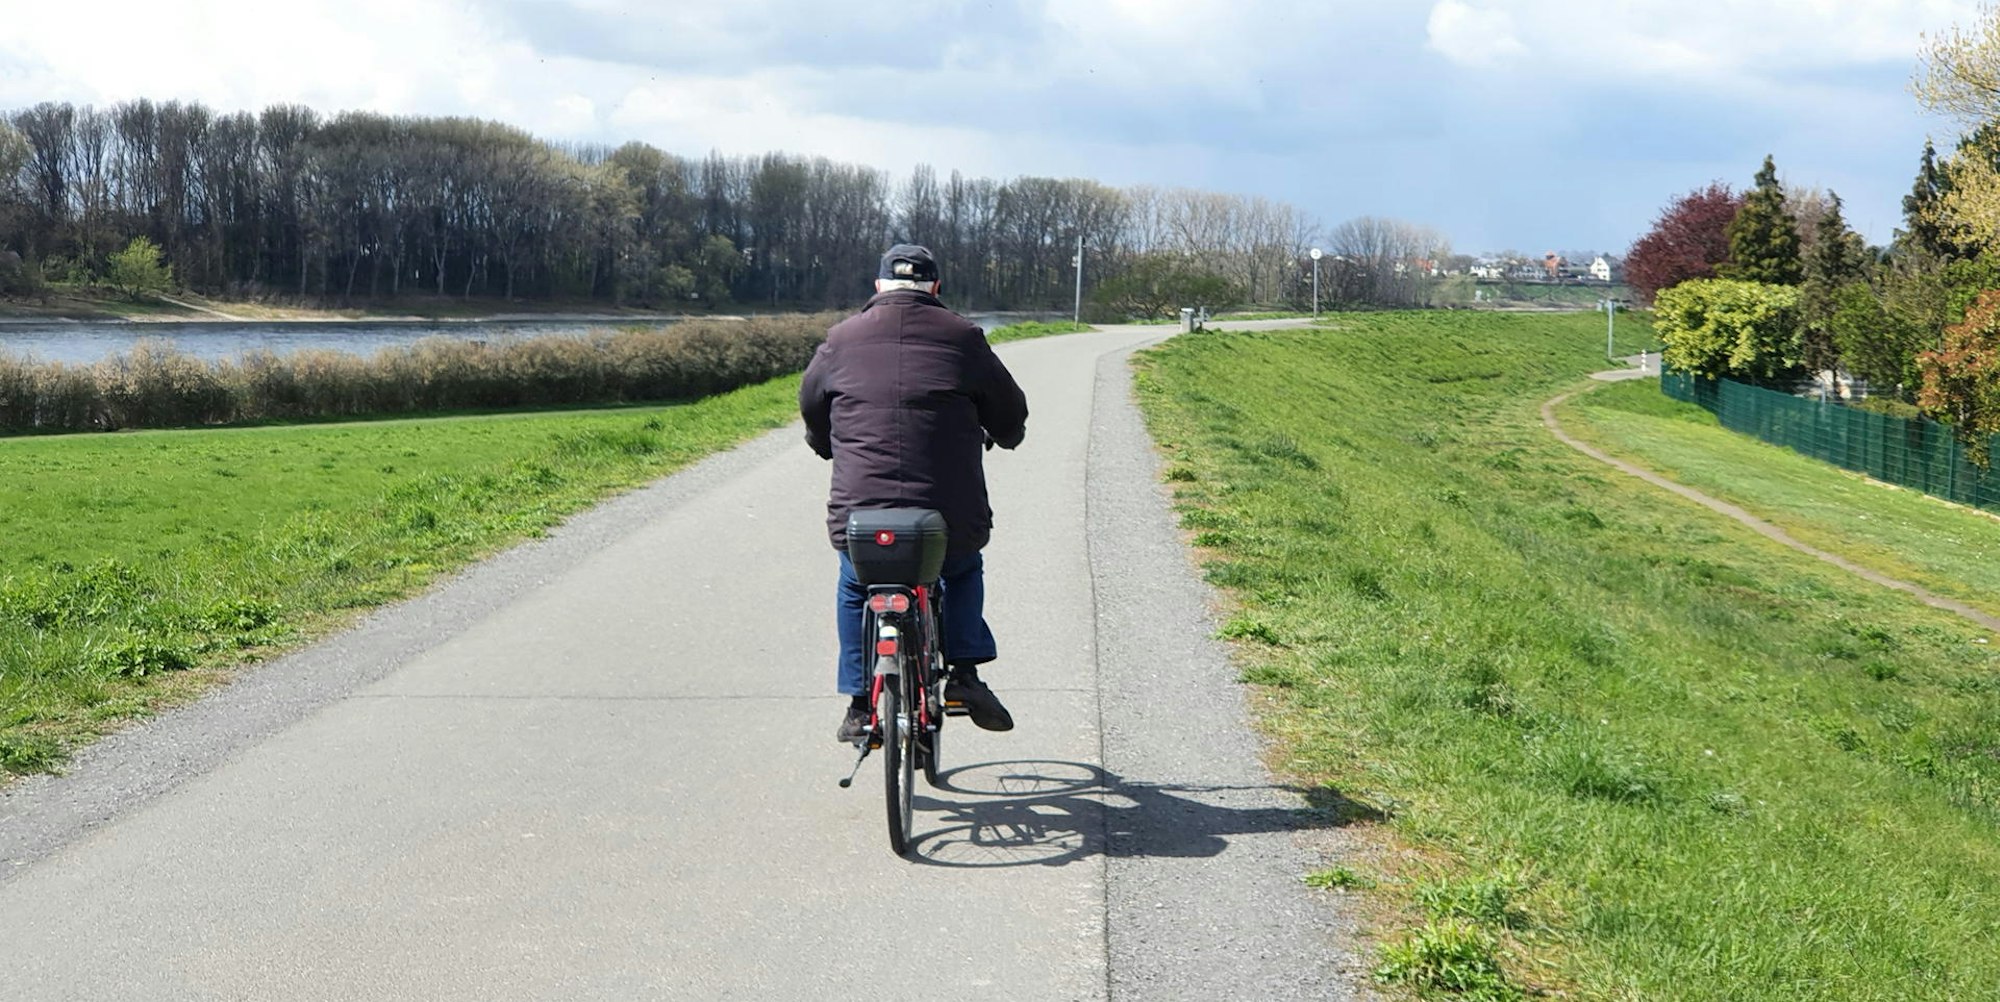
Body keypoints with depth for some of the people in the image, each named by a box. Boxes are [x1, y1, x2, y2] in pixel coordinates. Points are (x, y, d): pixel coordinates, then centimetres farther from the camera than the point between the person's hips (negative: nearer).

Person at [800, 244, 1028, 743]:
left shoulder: (843, 338, 9)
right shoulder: (962, 337, 6)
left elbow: (812, 407, 23)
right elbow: (1010, 412, 15)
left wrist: (830, 448, 45)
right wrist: (1002, 436, 39)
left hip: (860, 513, 0)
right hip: (952, 515, 0)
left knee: (855, 590, 28)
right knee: (963, 572, 31)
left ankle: (859, 706, 24)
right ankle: (964, 673, 18)